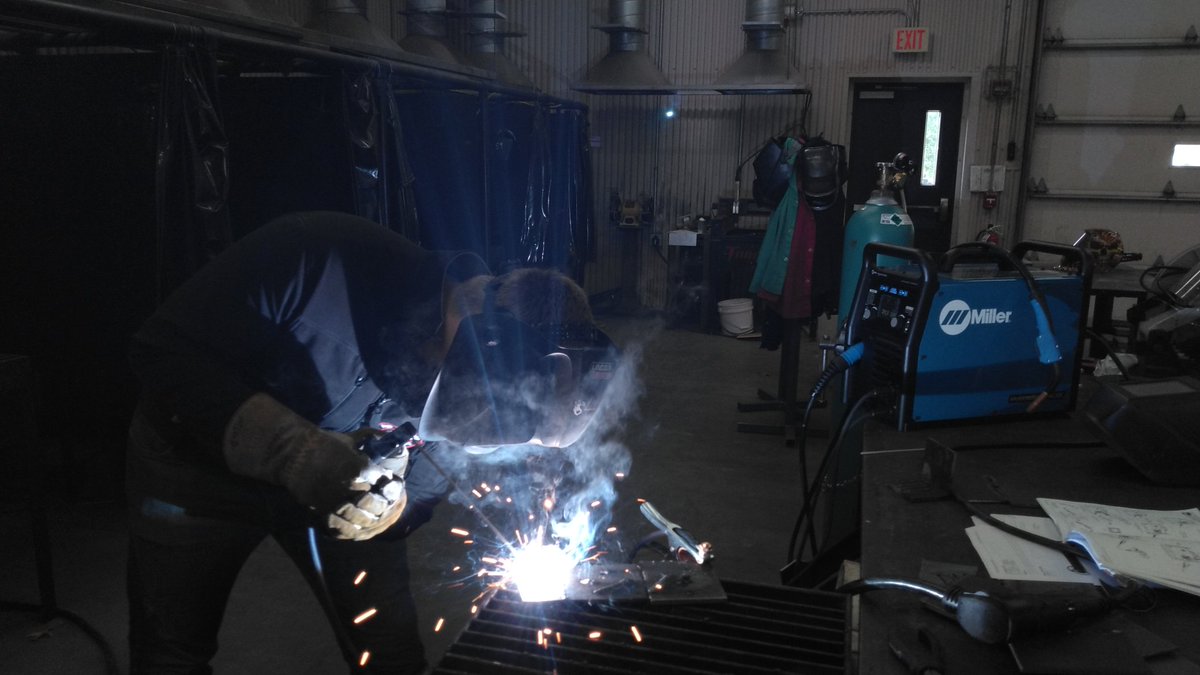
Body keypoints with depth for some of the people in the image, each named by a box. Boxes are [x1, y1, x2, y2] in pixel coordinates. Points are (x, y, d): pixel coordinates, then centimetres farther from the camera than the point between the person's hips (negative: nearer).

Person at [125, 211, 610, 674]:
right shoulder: (316, 261, -34)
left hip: (335, 485, 3)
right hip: (198, 469, -2)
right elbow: (162, 350, -29)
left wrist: (387, 512, -30)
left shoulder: (464, 381, -19)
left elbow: (421, 494, -6)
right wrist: (291, 450, -41)